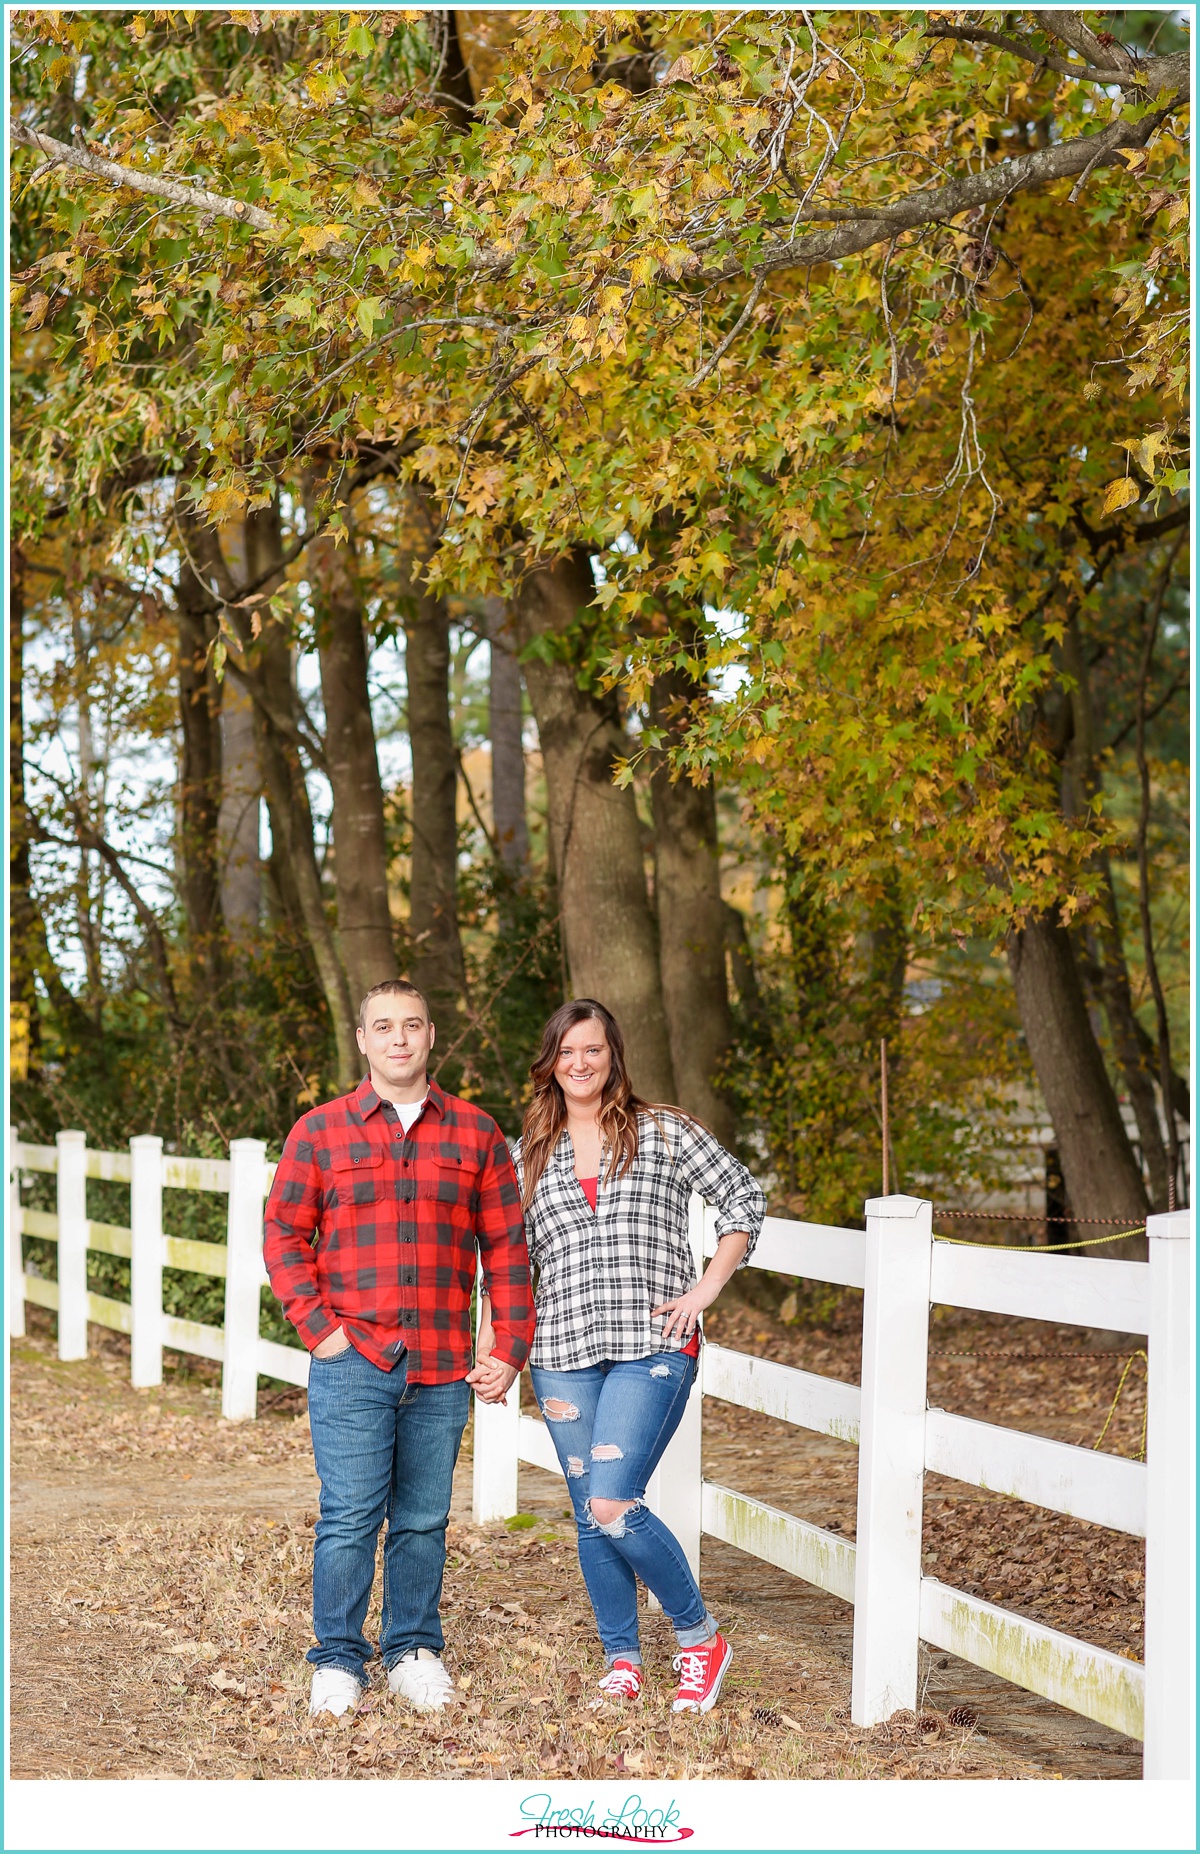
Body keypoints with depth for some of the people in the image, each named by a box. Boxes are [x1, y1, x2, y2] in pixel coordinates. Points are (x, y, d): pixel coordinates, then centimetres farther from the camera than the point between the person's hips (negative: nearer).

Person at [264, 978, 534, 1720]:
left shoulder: (477, 1134, 8)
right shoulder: (320, 1131, 5)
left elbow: (507, 1247, 9)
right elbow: (284, 1234, 5)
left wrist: (510, 1350, 3)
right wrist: (318, 1327, -5)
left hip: (443, 1369, 2)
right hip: (353, 1362, -2)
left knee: (424, 1518, 8)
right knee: (351, 1515, -3)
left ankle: (415, 1651, 22)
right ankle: (339, 1660, 9)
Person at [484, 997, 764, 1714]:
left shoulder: (664, 1131, 3)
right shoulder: (530, 1155, 13)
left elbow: (744, 1198, 7)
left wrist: (707, 1286, -3)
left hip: (652, 1347, -4)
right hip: (563, 1352, 4)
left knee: (613, 1506, -16)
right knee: (590, 1518, 6)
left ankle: (701, 1635, 4)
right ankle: (623, 1660, 21)